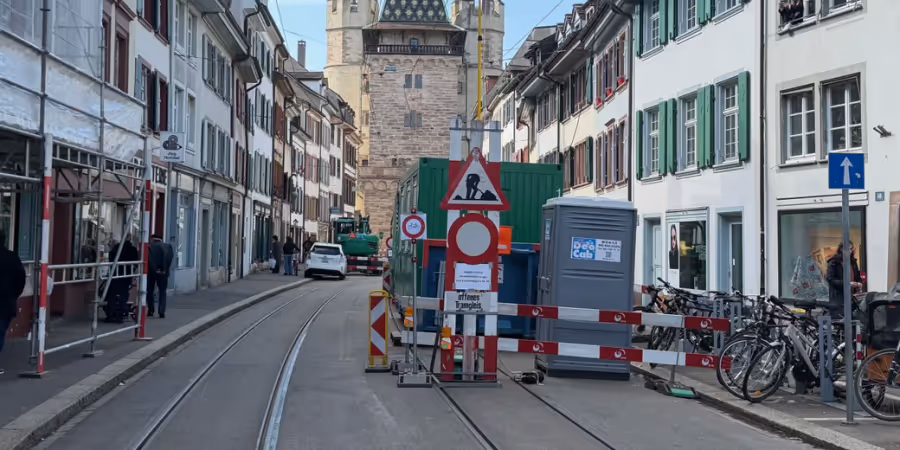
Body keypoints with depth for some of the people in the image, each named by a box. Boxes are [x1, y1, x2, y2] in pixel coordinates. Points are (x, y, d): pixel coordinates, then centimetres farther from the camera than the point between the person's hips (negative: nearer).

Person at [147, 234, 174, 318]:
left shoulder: (149, 246, 2)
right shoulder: (168, 246, 9)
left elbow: (149, 258, -11)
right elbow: (171, 257, -5)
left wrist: (155, 269, -11)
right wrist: (165, 269, -5)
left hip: (151, 271, -2)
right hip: (163, 272, 2)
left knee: (150, 290, 14)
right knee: (162, 291, 7)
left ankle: (151, 310, 12)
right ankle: (162, 312, -5)